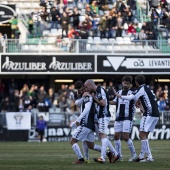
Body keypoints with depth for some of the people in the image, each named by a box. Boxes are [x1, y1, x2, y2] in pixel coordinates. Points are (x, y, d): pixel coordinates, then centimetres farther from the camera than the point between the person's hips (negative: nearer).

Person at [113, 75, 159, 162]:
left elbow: (131, 97, -13)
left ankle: (149, 157, -14)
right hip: (156, 114, 9)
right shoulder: (147, 88, 19)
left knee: (142, 135, -8)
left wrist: (119, 96, -2)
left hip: (149, 114, -9)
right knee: (144, 135, 13)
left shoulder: (141, 89, -7)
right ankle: (141, 156, 14)